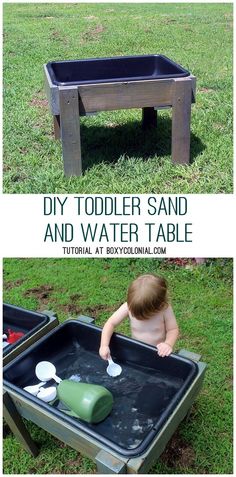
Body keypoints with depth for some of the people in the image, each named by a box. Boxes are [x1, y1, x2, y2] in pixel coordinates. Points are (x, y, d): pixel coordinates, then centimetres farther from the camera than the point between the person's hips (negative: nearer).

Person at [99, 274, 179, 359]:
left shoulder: (165, 309, -24)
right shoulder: (128, 306, -21)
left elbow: (173, 329, -12)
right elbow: (111, 323, -16)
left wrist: (168, 344, -31)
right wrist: (104, 345, -26)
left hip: (158, 353, -1)